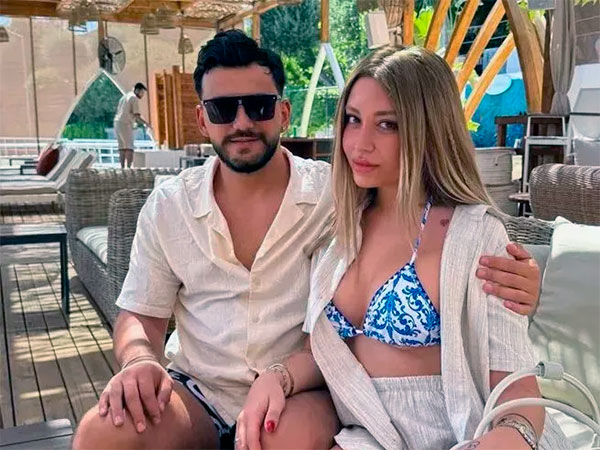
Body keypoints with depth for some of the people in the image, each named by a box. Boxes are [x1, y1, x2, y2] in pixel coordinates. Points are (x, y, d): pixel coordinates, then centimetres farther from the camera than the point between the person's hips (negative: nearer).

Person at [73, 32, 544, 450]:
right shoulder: (167, 205, 2)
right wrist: (139, 360, -15)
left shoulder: (338, 193, -6)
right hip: (198, 389, 3)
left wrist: (506, 280, -29)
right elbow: (141, 314, 9)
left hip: (302, 391, -2)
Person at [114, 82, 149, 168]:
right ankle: (129, 168, -17)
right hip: (125, 125, -9)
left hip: (117, 124, 9)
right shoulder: (134, 98, -7)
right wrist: (145, 123, -3)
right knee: (129, 149, -10)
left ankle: (122, 168, 6)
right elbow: (137, 115, -14)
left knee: (122, 148, 9)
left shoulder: (124, 97, 21)